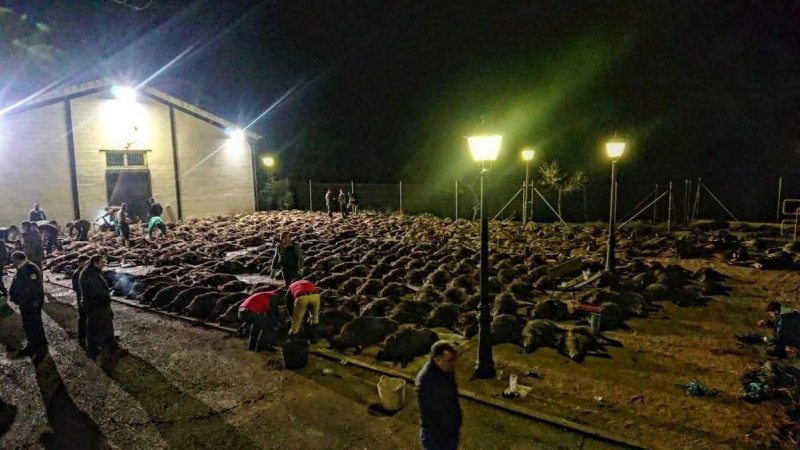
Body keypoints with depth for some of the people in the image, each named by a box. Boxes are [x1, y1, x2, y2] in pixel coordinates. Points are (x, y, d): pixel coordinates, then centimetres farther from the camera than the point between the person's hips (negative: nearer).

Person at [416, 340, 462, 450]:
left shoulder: (447, 370, -8)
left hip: (452, 428, 7)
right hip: (435, 433, -7)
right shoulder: (426, 379, -33)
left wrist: (457, 421, 17)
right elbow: (426, 412, -25)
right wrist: (436, 439, -18)